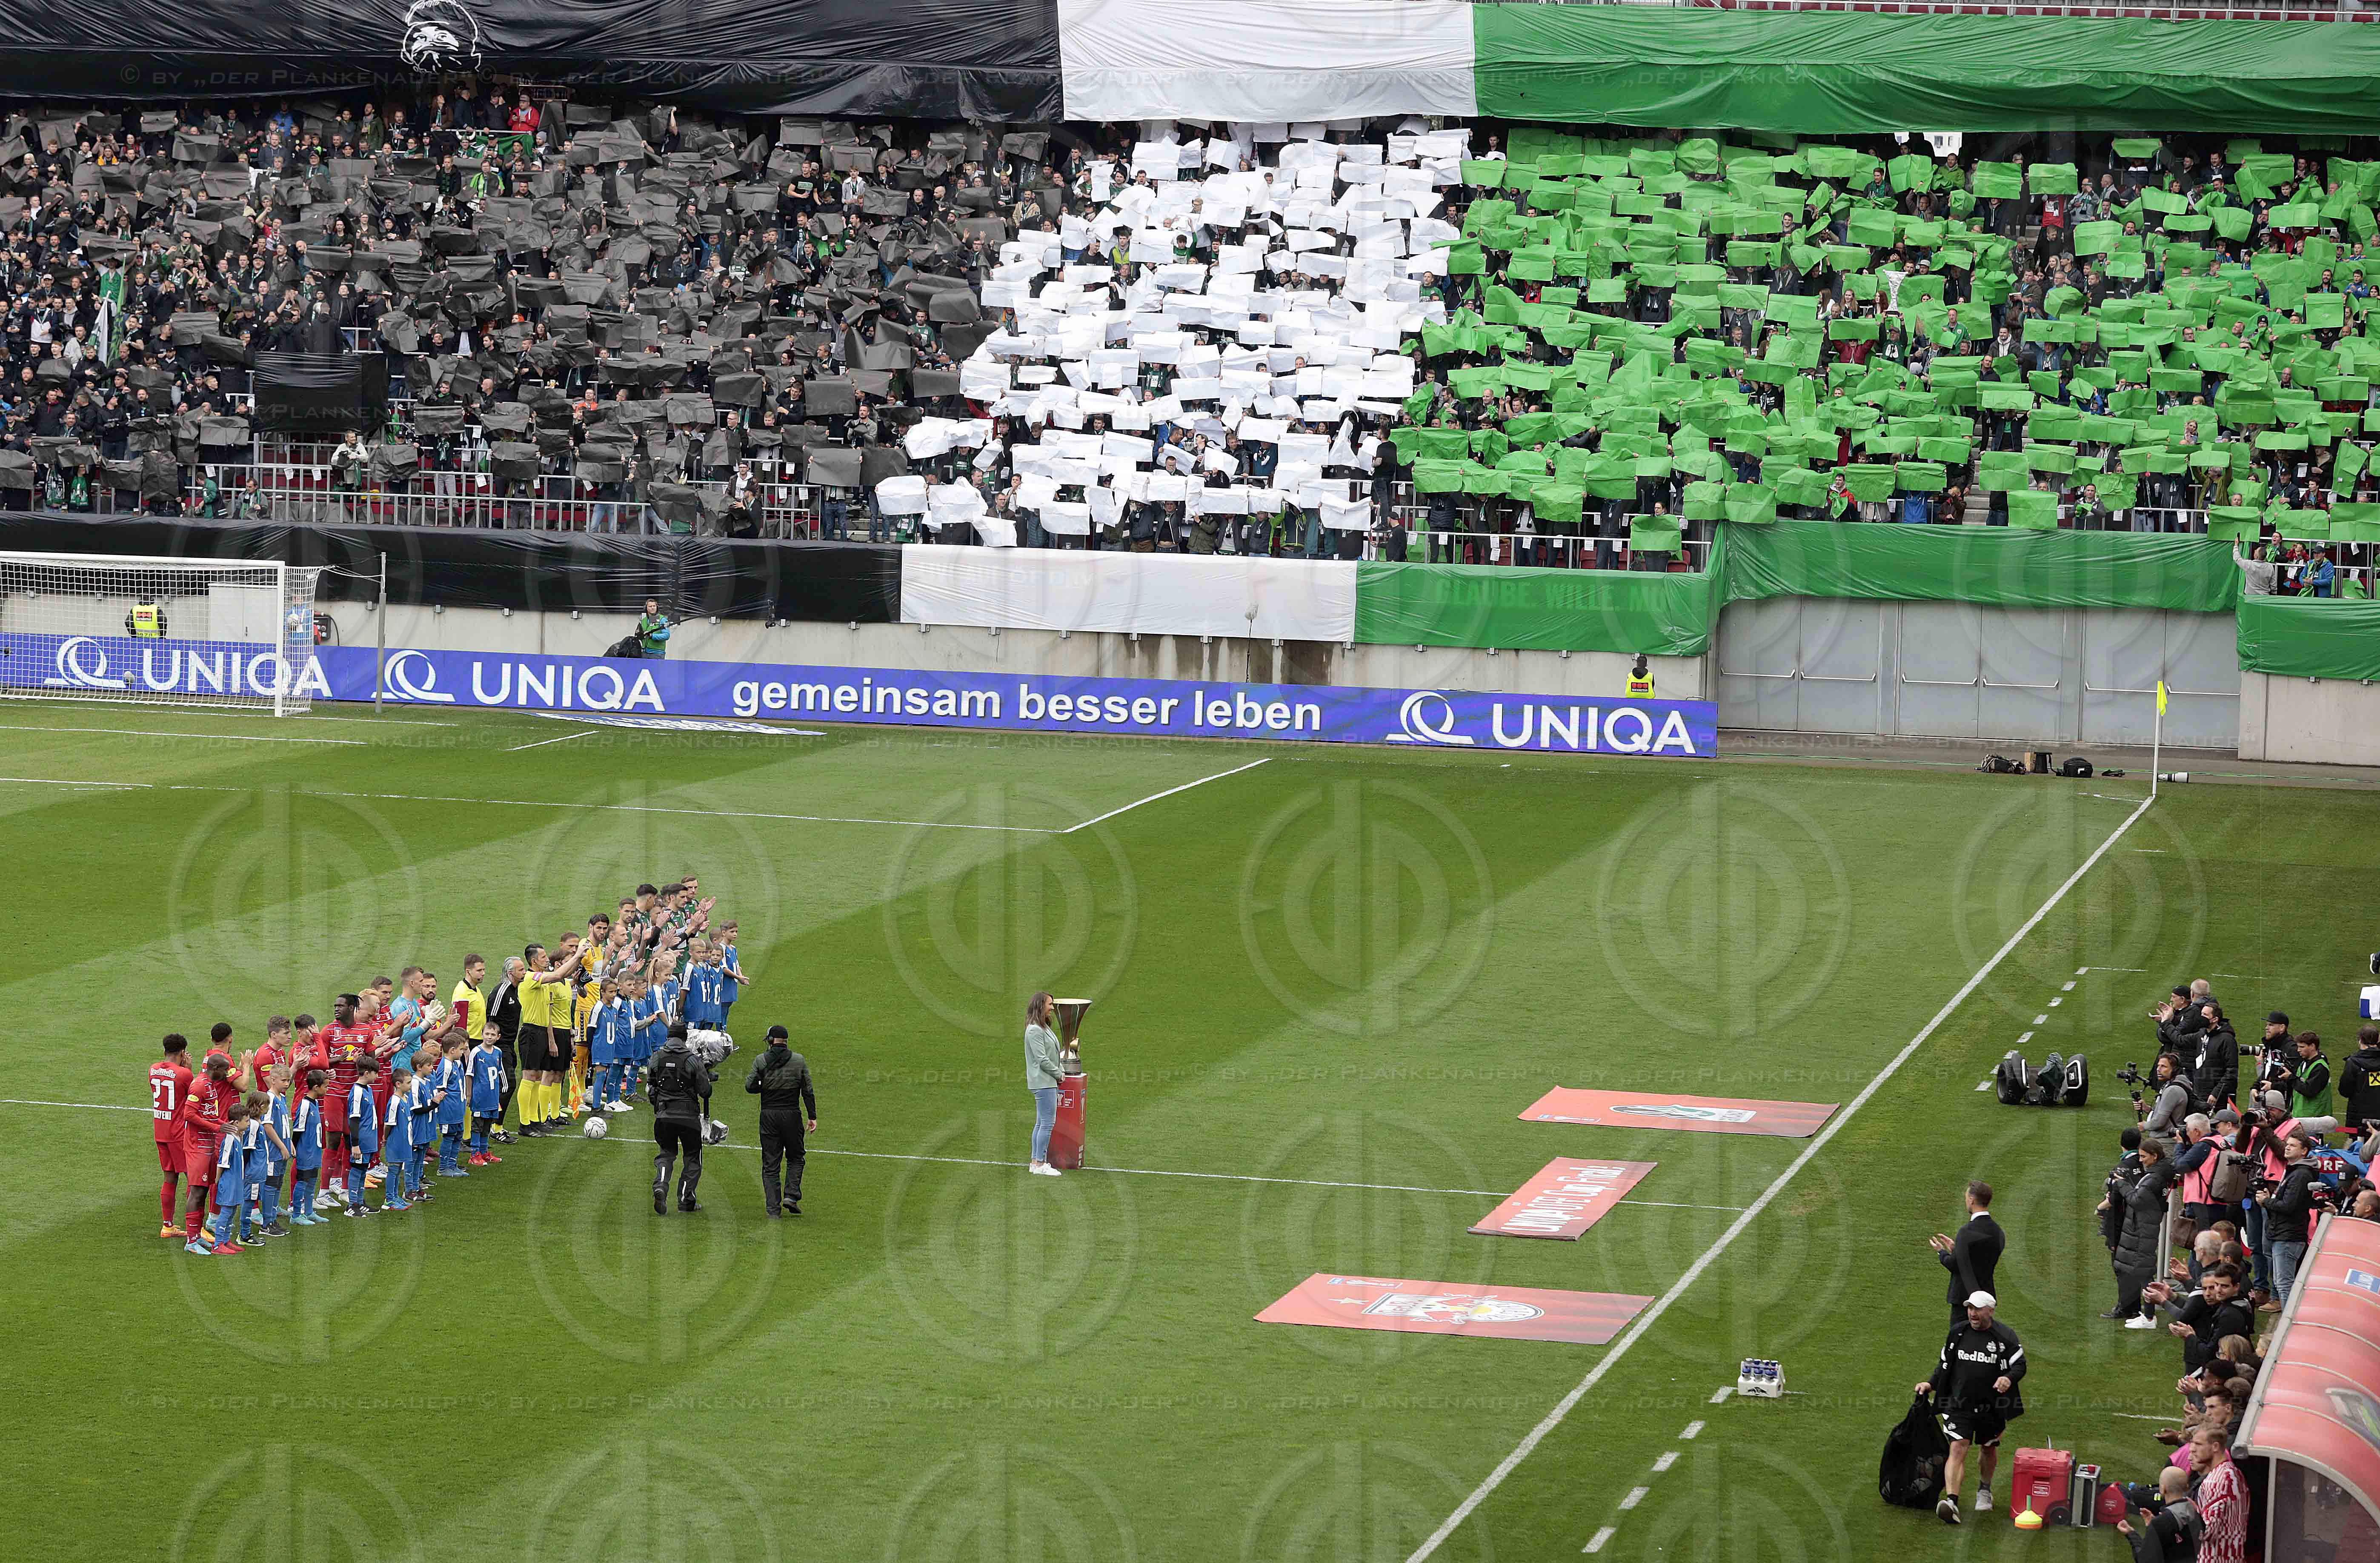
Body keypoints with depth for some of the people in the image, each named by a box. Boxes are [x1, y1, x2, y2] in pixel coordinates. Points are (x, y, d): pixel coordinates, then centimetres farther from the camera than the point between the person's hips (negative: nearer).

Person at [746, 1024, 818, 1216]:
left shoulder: (760, 1061, -2)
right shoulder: (799, 1061, 0)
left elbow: (750, 1086, -7)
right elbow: (808, 1092, 0)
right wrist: (812, 1117, 4)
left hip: (768, 1116, 0)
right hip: (792, 1114, 0)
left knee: (770, 1163, 6)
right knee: (796, 1157, 16)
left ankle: (773, 1207, 2)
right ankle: (791, 1196, -1)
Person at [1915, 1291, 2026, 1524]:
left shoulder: (2005, 1337, -5)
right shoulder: (1958, 1332, 4)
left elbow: (2020, 1365, -6)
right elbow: (1945, 1364, 16)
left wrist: (2009, 1378, -27)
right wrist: (1931, 1384, 4)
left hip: (1991, 1408, 0)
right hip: (1959, 1404, 0)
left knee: (1989, 1450, 19)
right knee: (1958, 1449, -14)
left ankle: (1984, 1490, 45)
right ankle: (1951, 1501, -25)